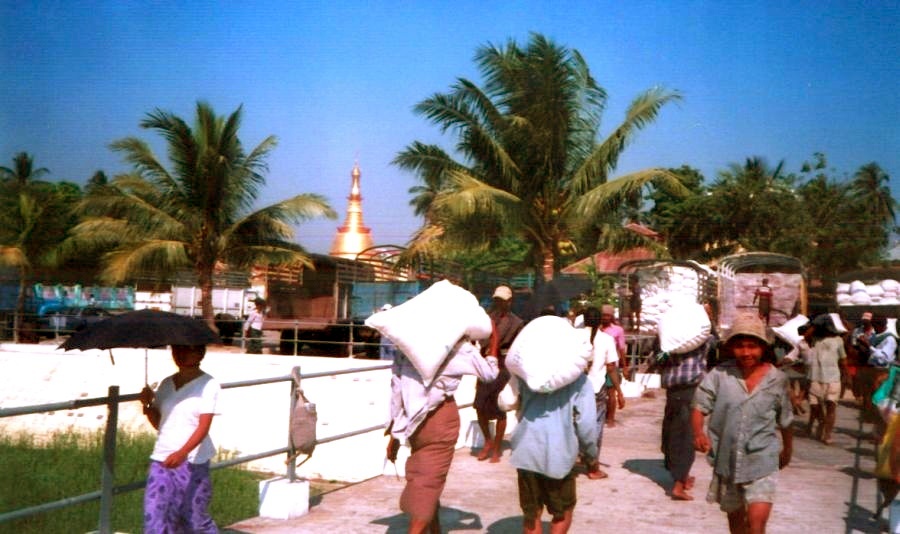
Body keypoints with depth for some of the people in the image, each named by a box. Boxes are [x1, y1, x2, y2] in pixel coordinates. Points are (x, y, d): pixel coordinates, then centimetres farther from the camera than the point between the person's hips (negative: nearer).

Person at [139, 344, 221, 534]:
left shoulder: (208, 385, -8)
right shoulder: (166, 384, 10)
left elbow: (204, 426, -17)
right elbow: (158, 423, 15)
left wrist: (182, 453, -32)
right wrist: (148, 405, -5)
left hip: (192, 461, -5)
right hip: (161, 459, 5)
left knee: (195, 518, 5)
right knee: (154, 515, -2)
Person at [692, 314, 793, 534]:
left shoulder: (777, 379, -5)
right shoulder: (720, 374, -8)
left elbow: (785, 420, 10)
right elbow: (699, 406, -8)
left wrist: (787, 449, 23)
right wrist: (698, 433, -27)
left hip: (761, 461, -2)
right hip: (726, 459, 2)